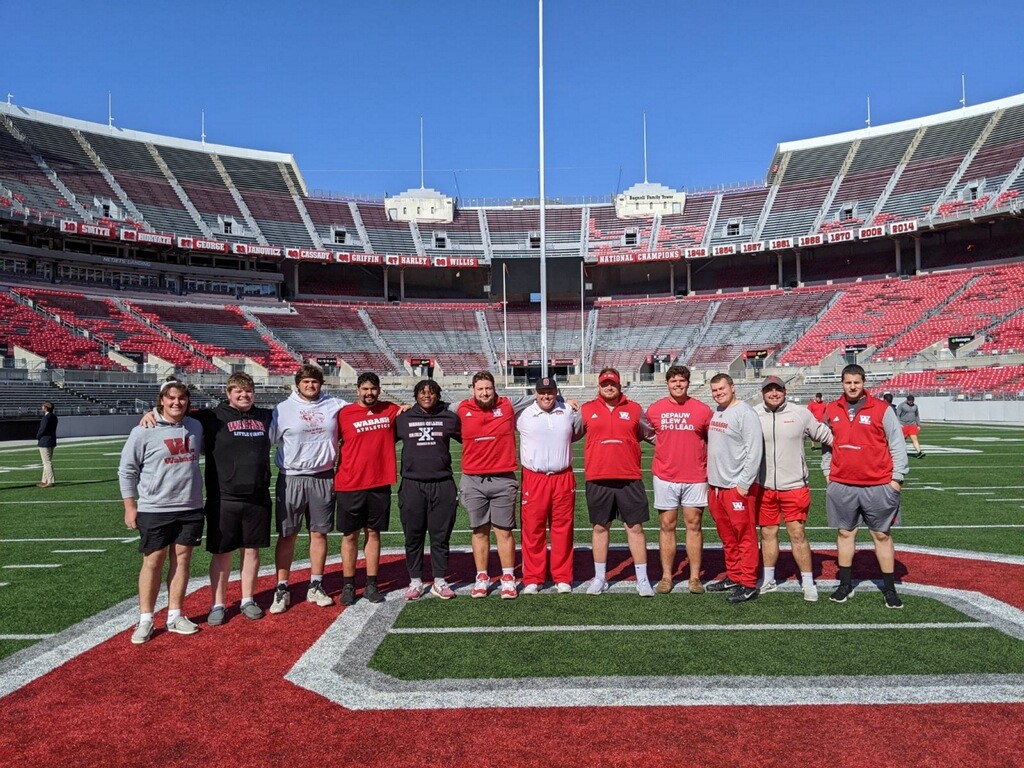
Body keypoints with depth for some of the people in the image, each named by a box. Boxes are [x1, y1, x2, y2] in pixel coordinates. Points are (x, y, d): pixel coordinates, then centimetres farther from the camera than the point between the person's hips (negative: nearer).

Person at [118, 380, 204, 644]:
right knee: (153, 561, 2)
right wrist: (130, 506, -4)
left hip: (190, 507, 4)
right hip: (154, 509, -4)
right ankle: (145, 619, 15)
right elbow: (127, 470, -2)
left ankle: (175, 616, 19)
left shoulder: (196, 427, 6)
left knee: (182, 559, 8)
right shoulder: (144, 431, -7)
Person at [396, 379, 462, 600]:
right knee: (413, 537, 6)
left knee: (441, 536, 5)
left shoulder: (449, 418, 5)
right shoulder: (403, 419, 6)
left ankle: (439, 582, 17)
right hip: (412, 485, 0)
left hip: (442, 485, 0)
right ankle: (415, 582, 18)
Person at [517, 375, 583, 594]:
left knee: (563, 529, 6)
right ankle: (532, 579, 12)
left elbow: (578, 433, 23)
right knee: (533, 530, 1)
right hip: (534, 479, -2)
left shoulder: (569, 412, 8)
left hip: (564, 478, 2)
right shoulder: (524, 415, 0)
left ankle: (562, 578, 17)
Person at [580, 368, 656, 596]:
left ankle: (642, 579, 14)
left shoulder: (634, 409, 7)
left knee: (635, 528, 4)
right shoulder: (587, 410, 6)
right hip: (597, 480, 0)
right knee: (600, 527, 10)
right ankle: (599, 578, 21)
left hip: (629, 479, 0)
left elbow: (651, 435, 16)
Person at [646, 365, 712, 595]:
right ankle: (666, 576, 14)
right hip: (665, 478, 1)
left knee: (694, 526, 5)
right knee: (667, 526, 6)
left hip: (695, 478, 0)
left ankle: (695, 577, 13)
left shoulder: (702, 410, 0)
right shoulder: (655, 410, 2)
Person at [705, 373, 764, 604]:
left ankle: (748, 585, 5)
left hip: (738, 487, -8)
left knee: (745, 535, -1)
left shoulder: (745, 413, -11)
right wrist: (711, 477, 15)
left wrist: (744, 483, -17)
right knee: (727, 536, 16)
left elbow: (754, 450, -16)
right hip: (716, 485, 8)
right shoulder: (715, 413, 14)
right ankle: (733, 577, 28)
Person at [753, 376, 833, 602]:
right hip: (763, 487, 2)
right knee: (767, 533, 13)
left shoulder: (801, 413, -3)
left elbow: (824, 435, 7)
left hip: (794, 486, -2)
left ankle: (808, 582, 15)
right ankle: (768, 580, 27)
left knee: (797, 534, 0)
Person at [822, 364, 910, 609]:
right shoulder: (832, 410, 6)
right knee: (845, 533, 11)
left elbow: (897, 445, -3)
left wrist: (896, 478, -6)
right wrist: (827, 471, 12)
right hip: (841, 486, 3)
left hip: (878, 486, -3)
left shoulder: (881, 409, -5)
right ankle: (845, 585, 23)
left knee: (882, 535, 7)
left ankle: (889, 589, 19)